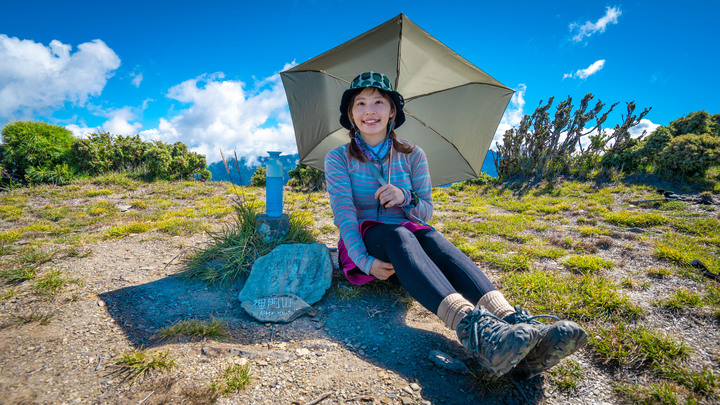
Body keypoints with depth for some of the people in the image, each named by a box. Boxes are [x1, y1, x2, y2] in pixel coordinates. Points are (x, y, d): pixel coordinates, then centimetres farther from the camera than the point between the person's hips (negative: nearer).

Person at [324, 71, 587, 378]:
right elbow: (343, 213, -10)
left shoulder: (412, 155, 7)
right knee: (399, 235, -36)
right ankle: (474, 329, -59)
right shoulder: (338, 158, 2)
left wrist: (406, 198, -20)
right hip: (362, 243, -2)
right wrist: (364, 261, -25)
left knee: (431, 238, -33)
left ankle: (514, 320, -53)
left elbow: (426, 211, 4)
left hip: (407, 234, 2)